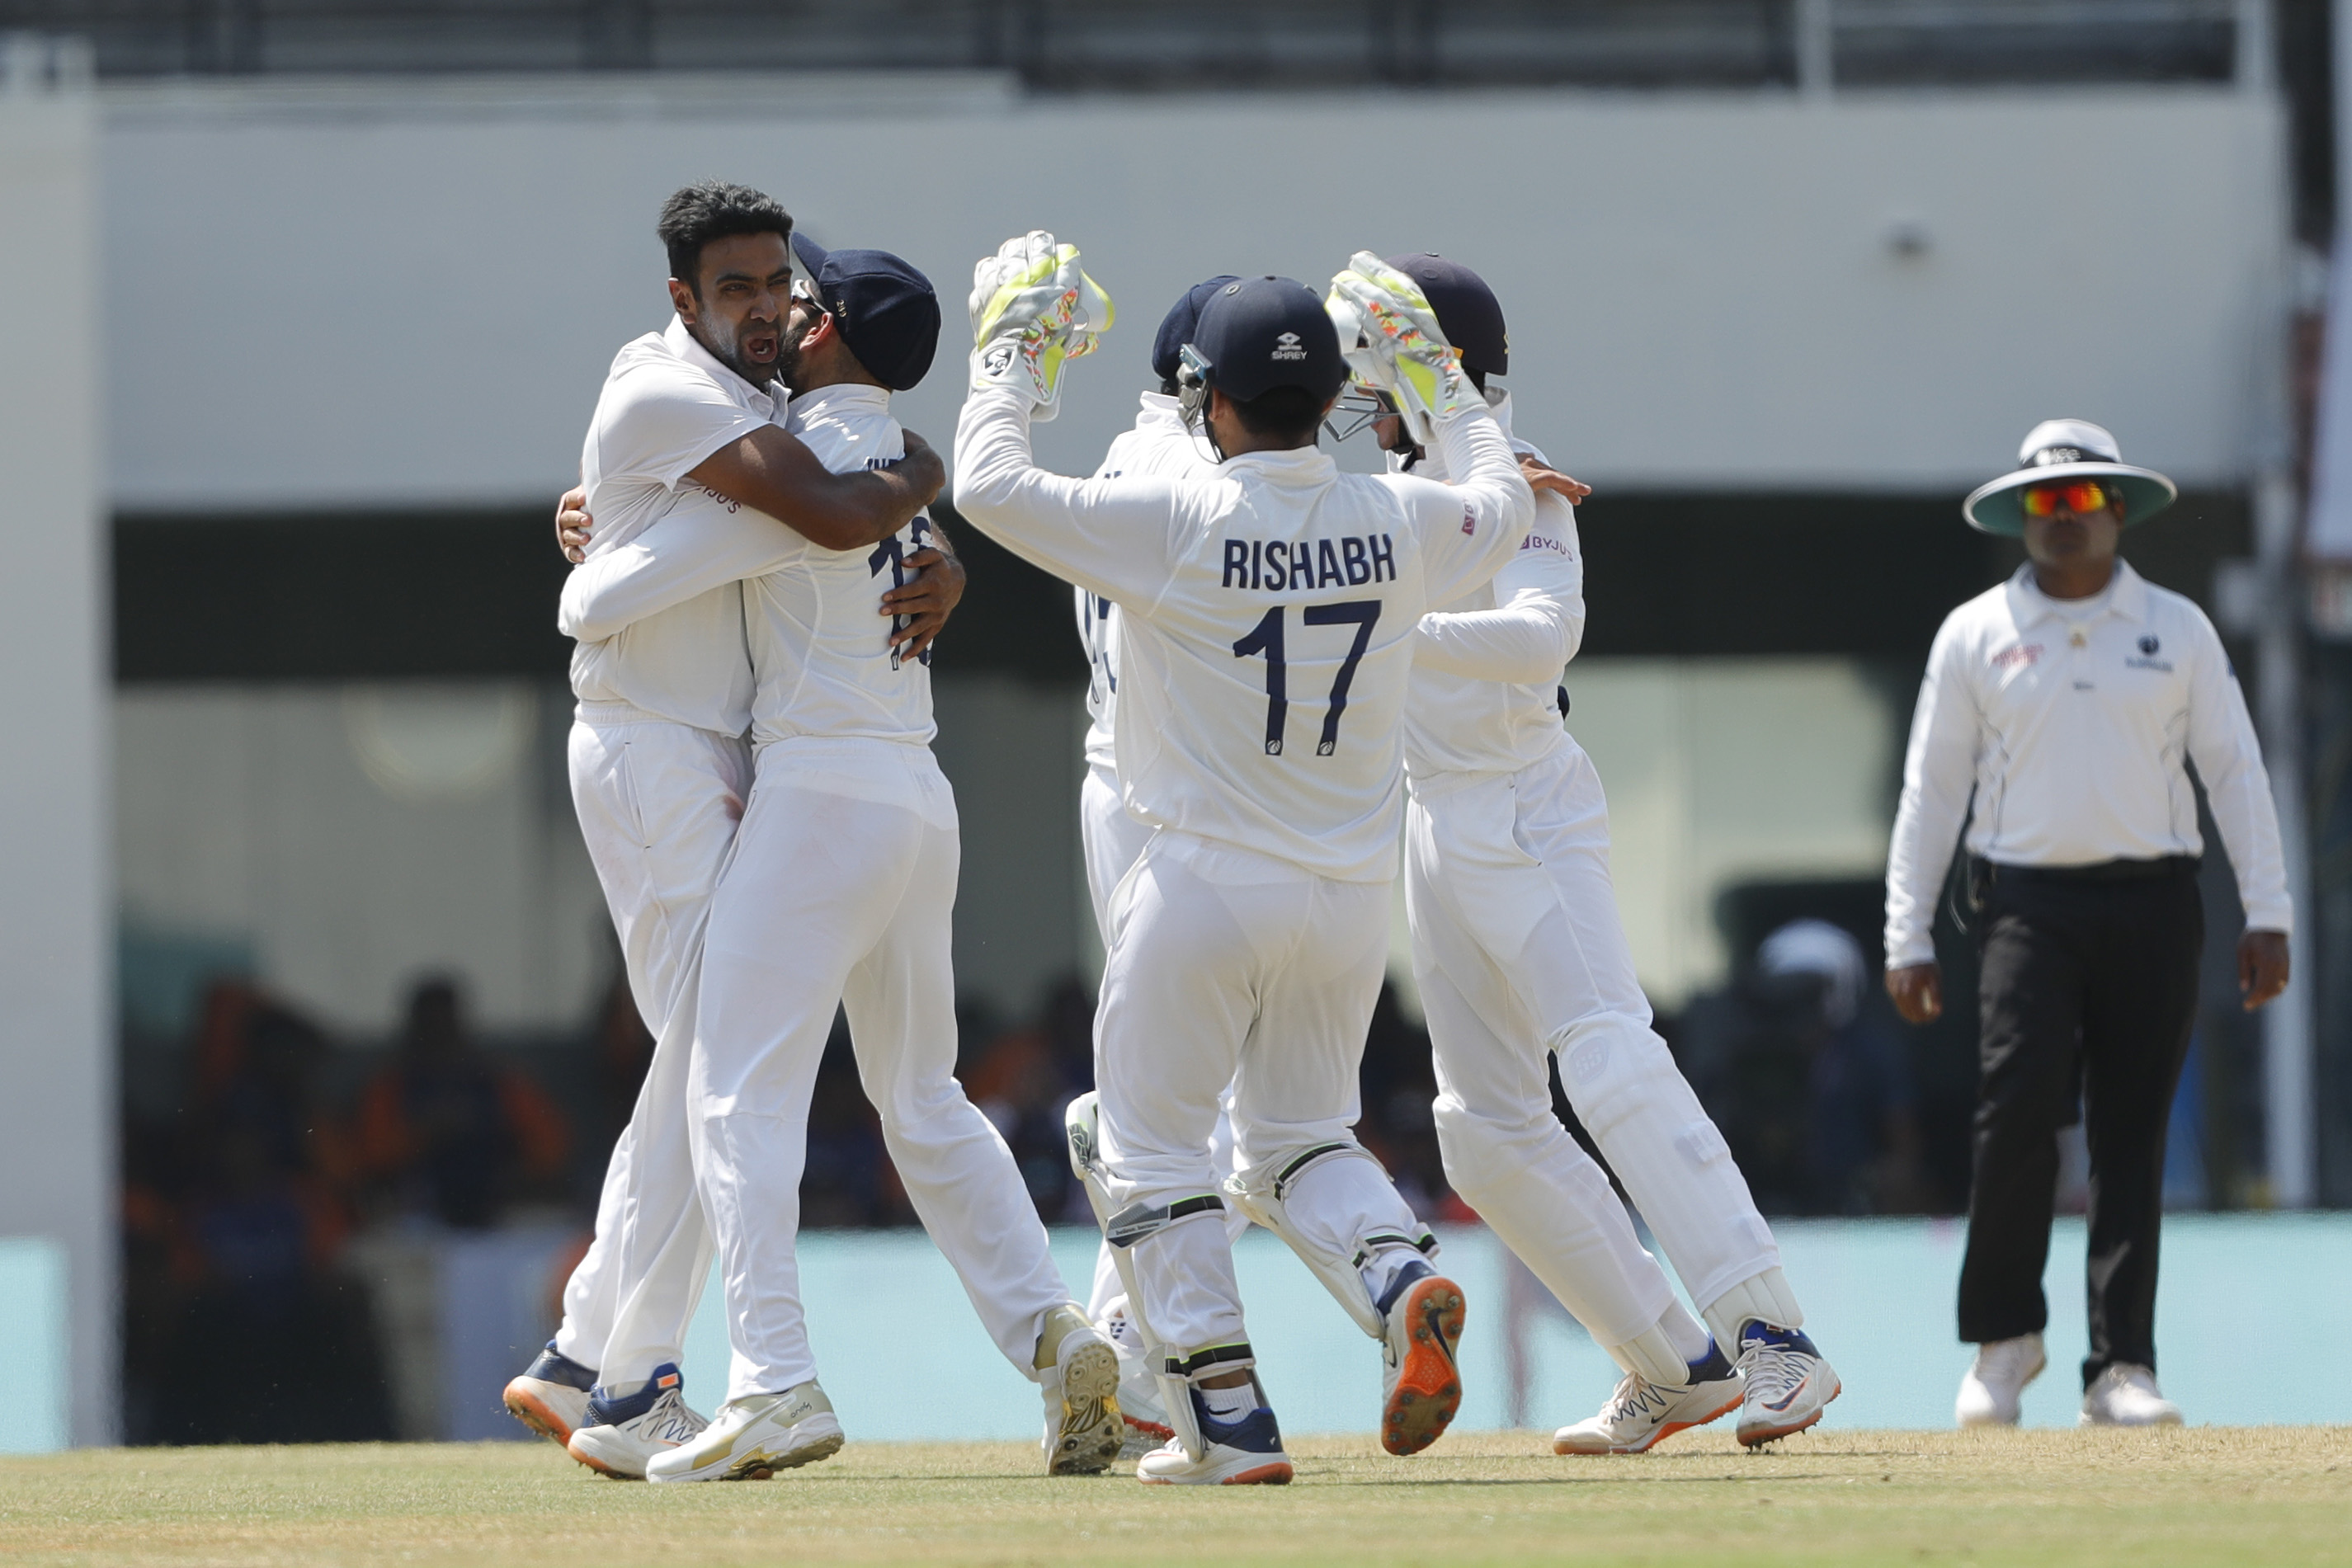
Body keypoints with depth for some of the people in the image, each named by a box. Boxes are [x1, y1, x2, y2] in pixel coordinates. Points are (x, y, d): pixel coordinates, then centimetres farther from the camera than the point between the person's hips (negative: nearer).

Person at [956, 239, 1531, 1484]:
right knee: (1301, 1136, 20)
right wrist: (1438, 374, 31)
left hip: (1208, 885, -5)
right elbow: (1501, 505, 22)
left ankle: (1228, 1422, -2)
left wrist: (1014, 355, 3)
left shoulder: (1178, 522, -15)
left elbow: (988, 487, -11)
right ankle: (1401, 1277, -10)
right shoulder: (1396, 522, -1)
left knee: (1149, 1146, 7)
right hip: (1353, 894, 5)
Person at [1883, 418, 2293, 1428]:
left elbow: (2234, 771, 9)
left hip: (2150, 904, 1)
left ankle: (2121, 1366, -1)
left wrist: (2267, 915, 1)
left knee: (2132, 1137, -2)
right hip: (2027, 905, -1)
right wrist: (1907, 939, 3)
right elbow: (1931, 790, 9)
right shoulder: (1974, 635, 9)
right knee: (2018, 1110, -16)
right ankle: (2004, 1337, 0)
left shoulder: (2177, 630, 10)